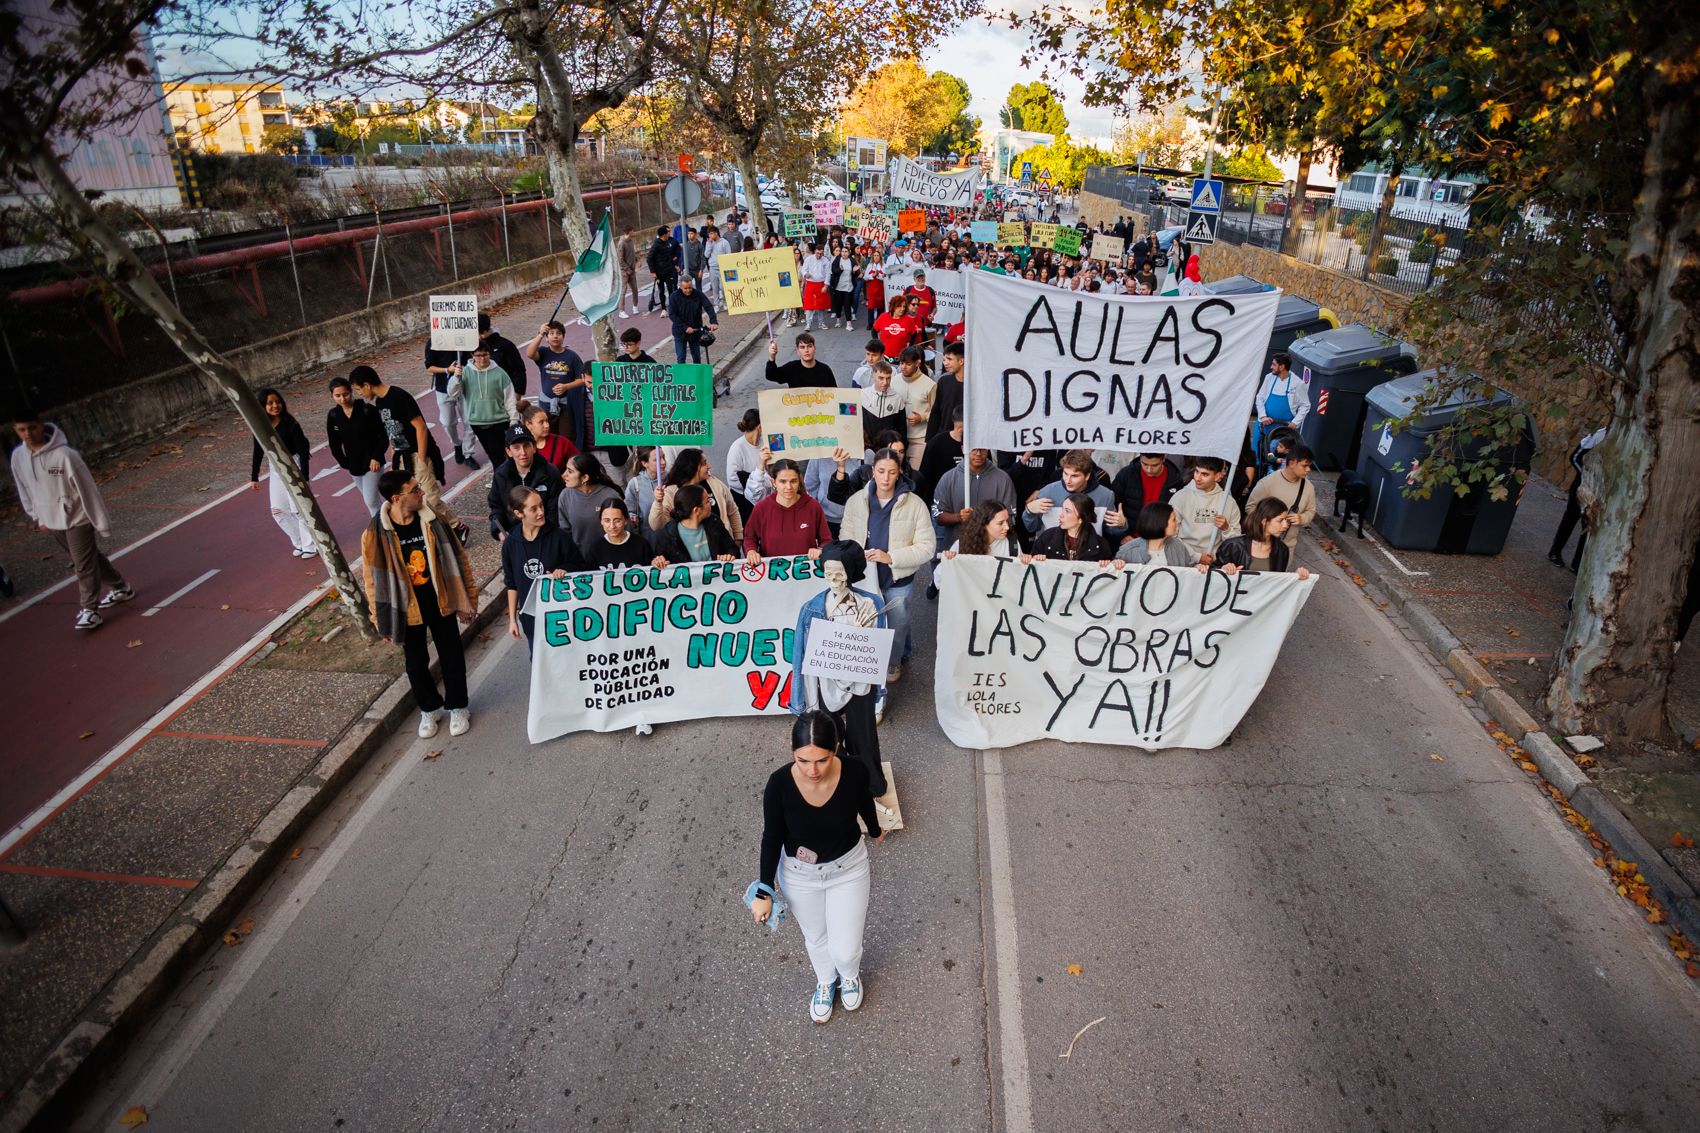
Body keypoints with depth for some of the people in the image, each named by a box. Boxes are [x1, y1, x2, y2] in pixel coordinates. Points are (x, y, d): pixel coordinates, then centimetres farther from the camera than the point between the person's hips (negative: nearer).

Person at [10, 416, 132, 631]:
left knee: (84, 565, -4)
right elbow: (24, 491, 12)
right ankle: (120, 588, 34)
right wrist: (38, 518, 14)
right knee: (89, 559, 18)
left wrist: (101, 522, -12)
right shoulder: (18, 457, -3)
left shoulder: (64, 454, -21)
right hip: (51, 523, 6)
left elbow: (87, 488, -16)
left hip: (77, 519, -6)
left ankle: (90, 610, 3)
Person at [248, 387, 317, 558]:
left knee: (299, 509, -3)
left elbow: (303, 451, -17)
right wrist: (254, 477, 11)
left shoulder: (290, 424, -17)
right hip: (275, 470, 6)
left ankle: (311, 545, 12)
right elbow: (258, 452, 8)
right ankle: (300, 543, 23)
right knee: (278, 511, 8)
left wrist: (304, 477, -20)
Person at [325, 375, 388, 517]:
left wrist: (376, 457, -16)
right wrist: (344, 463, 2)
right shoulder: (333, 415, -3)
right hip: (353, 466, 5)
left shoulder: (367, 410, -15)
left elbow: (383, 437, -10)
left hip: (372, 462, -5)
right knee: (373, 500, 16)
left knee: (371, 501, -7)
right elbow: (335, 444, 7)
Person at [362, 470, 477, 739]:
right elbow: (374, 579, -7)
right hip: (407, 610, -1)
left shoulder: (432, 519, -12)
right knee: (416, 664, 15)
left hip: (440, 603, 1)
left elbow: (456, 558, -2)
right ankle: (429, 709, 38)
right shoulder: (376, 533, -17)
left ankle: (458, 707, 35)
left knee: (451, 657, 14)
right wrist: (383, 620, -2)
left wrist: (466, 598, 1)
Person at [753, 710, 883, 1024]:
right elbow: (772, 839, -14)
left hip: (848, 868, 0)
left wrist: (876, 831, 17)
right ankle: (826, 981, 60)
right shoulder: (779, 784, -30)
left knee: (845, 950, 12)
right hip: (800, 874, 0)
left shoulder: (854, 773, -28)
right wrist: (764, 892, -6)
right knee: (815, 938, 25)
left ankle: (849, 974, 51)